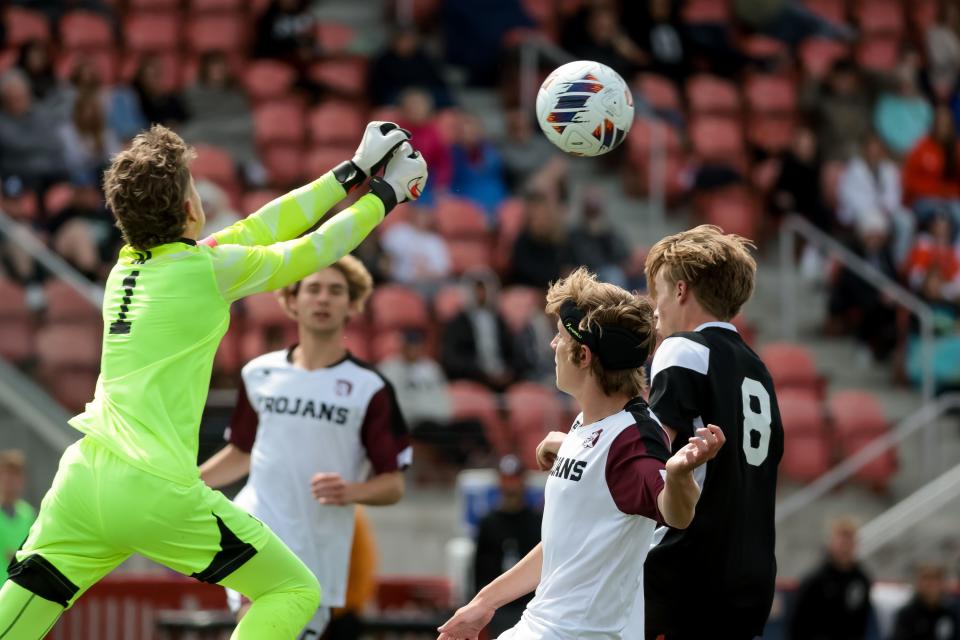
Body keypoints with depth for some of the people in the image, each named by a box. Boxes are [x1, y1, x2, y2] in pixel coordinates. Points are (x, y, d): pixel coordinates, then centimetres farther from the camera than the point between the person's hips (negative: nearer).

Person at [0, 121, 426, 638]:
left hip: (81, 479, 6)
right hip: (157, 491, -6)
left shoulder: (130, 264, 14)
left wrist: (353, 172, 27)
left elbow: (256, 231, 21)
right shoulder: (210, 268, -5)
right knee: (296, 593, 9)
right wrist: (386, 194, 24)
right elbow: (315, 250, 9)